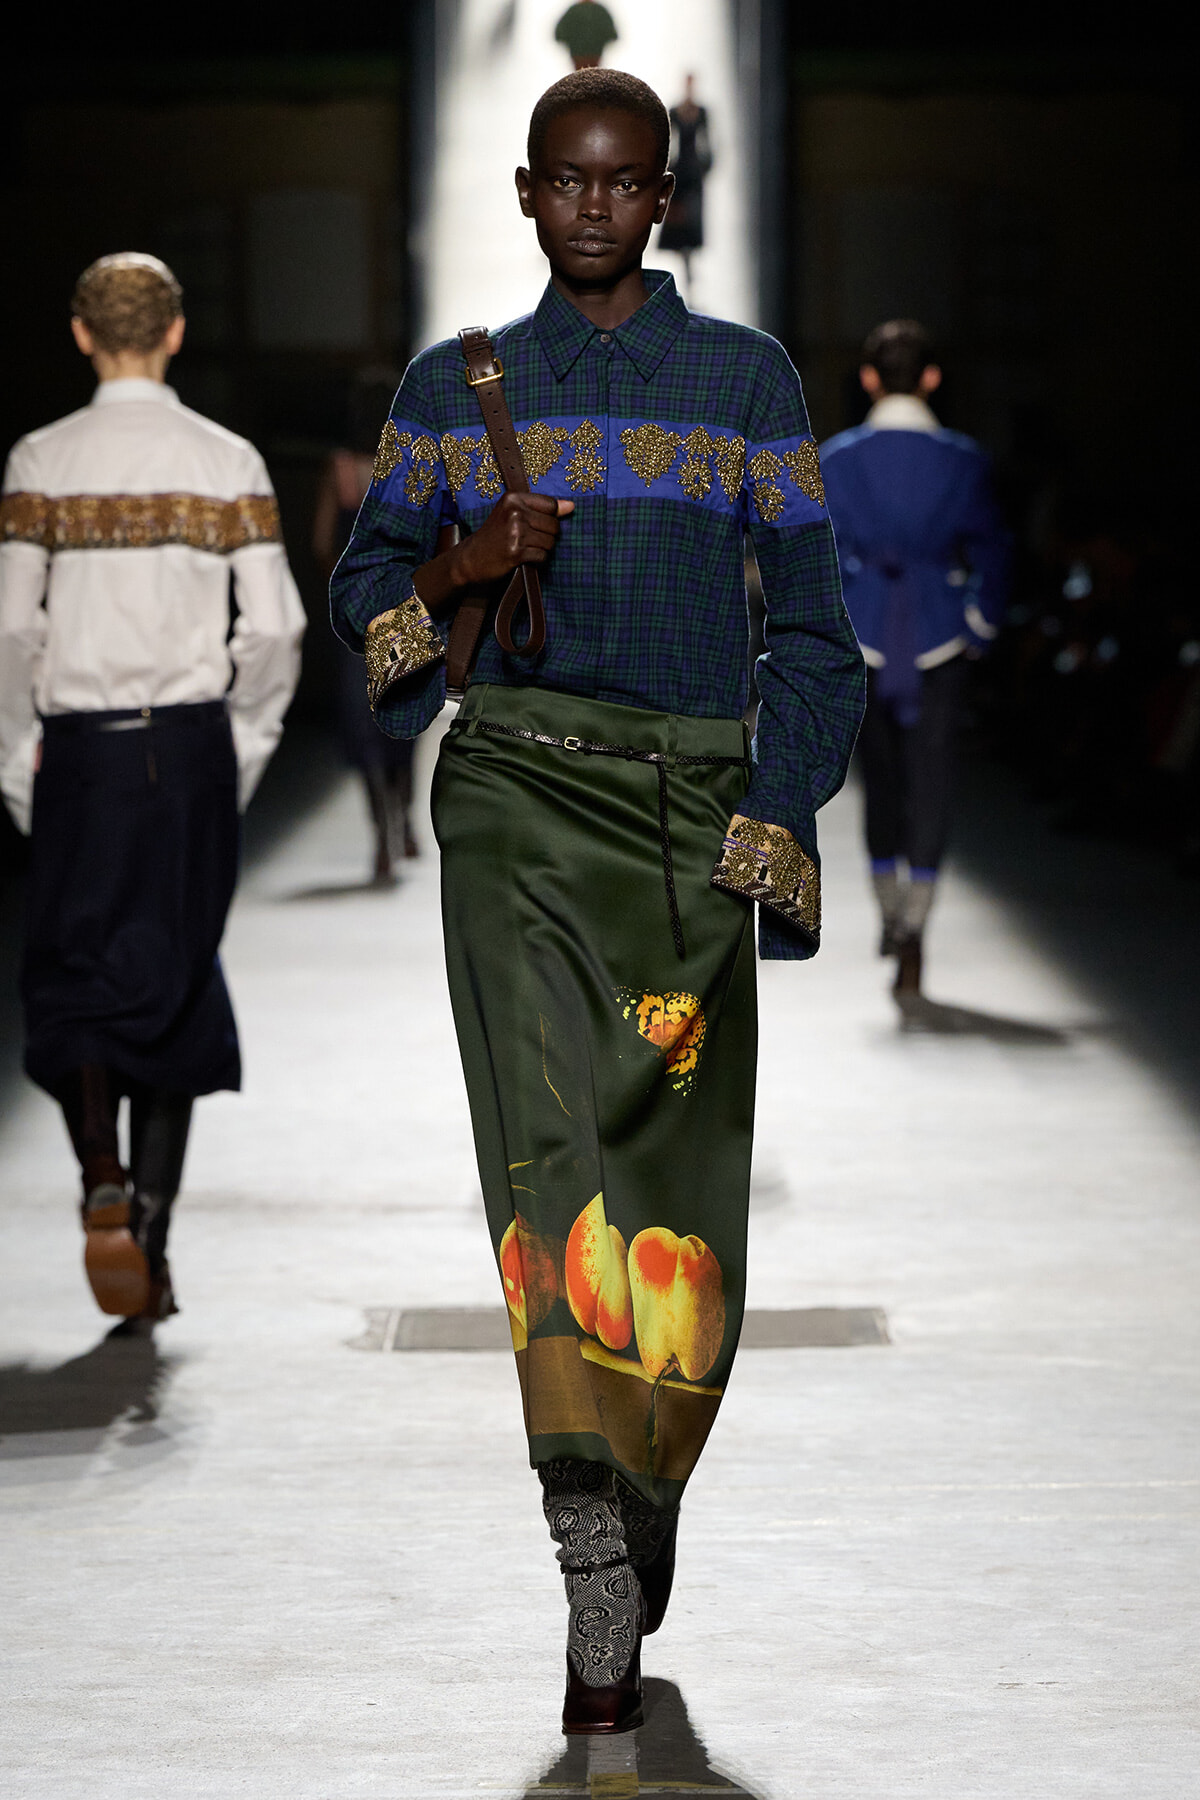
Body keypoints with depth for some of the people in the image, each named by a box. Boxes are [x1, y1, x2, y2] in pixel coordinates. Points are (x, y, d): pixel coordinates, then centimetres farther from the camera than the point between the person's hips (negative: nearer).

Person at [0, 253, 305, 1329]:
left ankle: (103, 1178, -17)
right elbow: (275, 627, -3)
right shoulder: (229, 464, 0)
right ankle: (153, 1239, 9)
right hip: (192, 748, 1)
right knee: (176, 987, 9)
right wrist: (246, 743, 9)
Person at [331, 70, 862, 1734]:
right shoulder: (454, 388, 13)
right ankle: (592, 1541, -25)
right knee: (548, 1126, -18)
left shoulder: (748, 382, 10)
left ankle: (642, 1493, 20)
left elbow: (810, 623, 9)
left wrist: (777, 823, -1)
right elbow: (367, 582, 17)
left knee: (682, 1171, 0)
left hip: (694, 807, 1)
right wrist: (458, 568, -5)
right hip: (514, 787, -1)